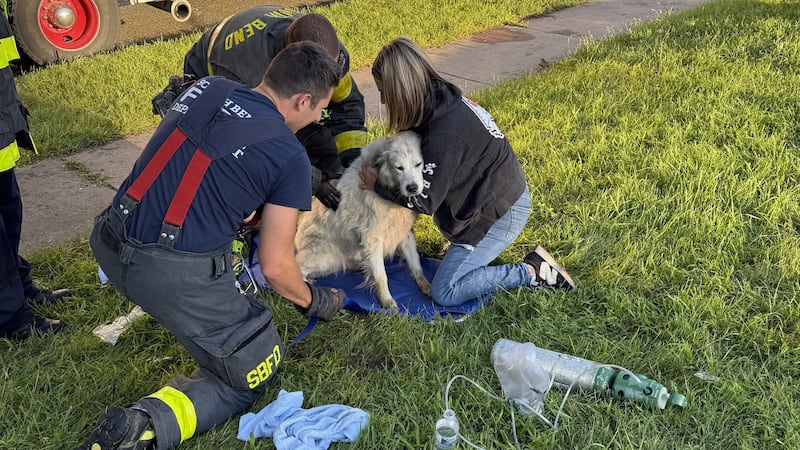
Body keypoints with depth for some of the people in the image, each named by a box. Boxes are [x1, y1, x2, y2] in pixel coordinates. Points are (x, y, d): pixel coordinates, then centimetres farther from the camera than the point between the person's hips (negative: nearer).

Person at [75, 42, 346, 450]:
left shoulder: (206, 87, 9)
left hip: (107, 246, 7)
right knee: (251, 375, 10)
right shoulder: (290, 157, -7)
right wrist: (314, 302, 18)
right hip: (175, 273, -7)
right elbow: (275, 267, -4)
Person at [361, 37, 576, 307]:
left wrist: (378, 186, -9)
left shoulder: (444, 135, -31)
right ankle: (463, 241, 19)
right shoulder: (444, 99, -3)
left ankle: (532, 272, -5)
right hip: (502, 192, 9)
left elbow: (425, 202, -20)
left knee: (444, 293, -7)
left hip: (500, 213, -9)